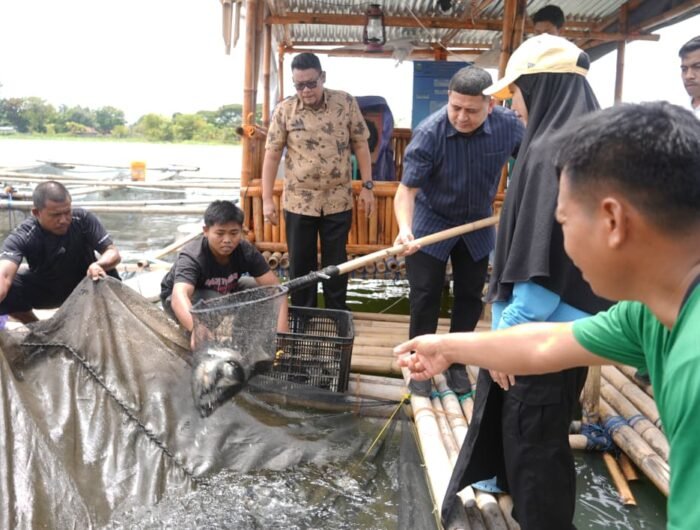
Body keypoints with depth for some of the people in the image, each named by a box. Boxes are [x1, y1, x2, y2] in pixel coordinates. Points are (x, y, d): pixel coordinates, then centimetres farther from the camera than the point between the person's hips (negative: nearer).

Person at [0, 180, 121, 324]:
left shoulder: (83, 219, -24)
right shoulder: (22, 236, -28)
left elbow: (113, 253, -24)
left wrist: (98, 265, -49)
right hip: (42, 289, 0)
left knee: (109, 275, -31)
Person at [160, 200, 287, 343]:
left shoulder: (246, 251, -25)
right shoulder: (191, 257, -37)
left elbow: (274, 286, -29)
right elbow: (179, 297, -54)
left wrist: (281, 331, -43)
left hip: (224, 292, 4)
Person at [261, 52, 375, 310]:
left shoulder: (346, 103, -3)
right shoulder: (284, 110, -4)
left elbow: (360, 145, 3)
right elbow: (272, 156, -2)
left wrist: (367, 186, -2)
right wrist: (267, 199, -5)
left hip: (338, 200, 0)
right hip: (299, 202, 0)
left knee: (336, 264, 10)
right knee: (300, 264, 9)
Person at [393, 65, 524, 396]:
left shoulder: (508, 125, -18)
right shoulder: (429, 133, -27)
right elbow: (407, 188, -28)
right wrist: (405, 228, -44)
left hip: (478, 226, 3)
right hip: (431, 224, -3)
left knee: (470, 297, 11)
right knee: (425, 299, 2)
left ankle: (456, 362, 29)